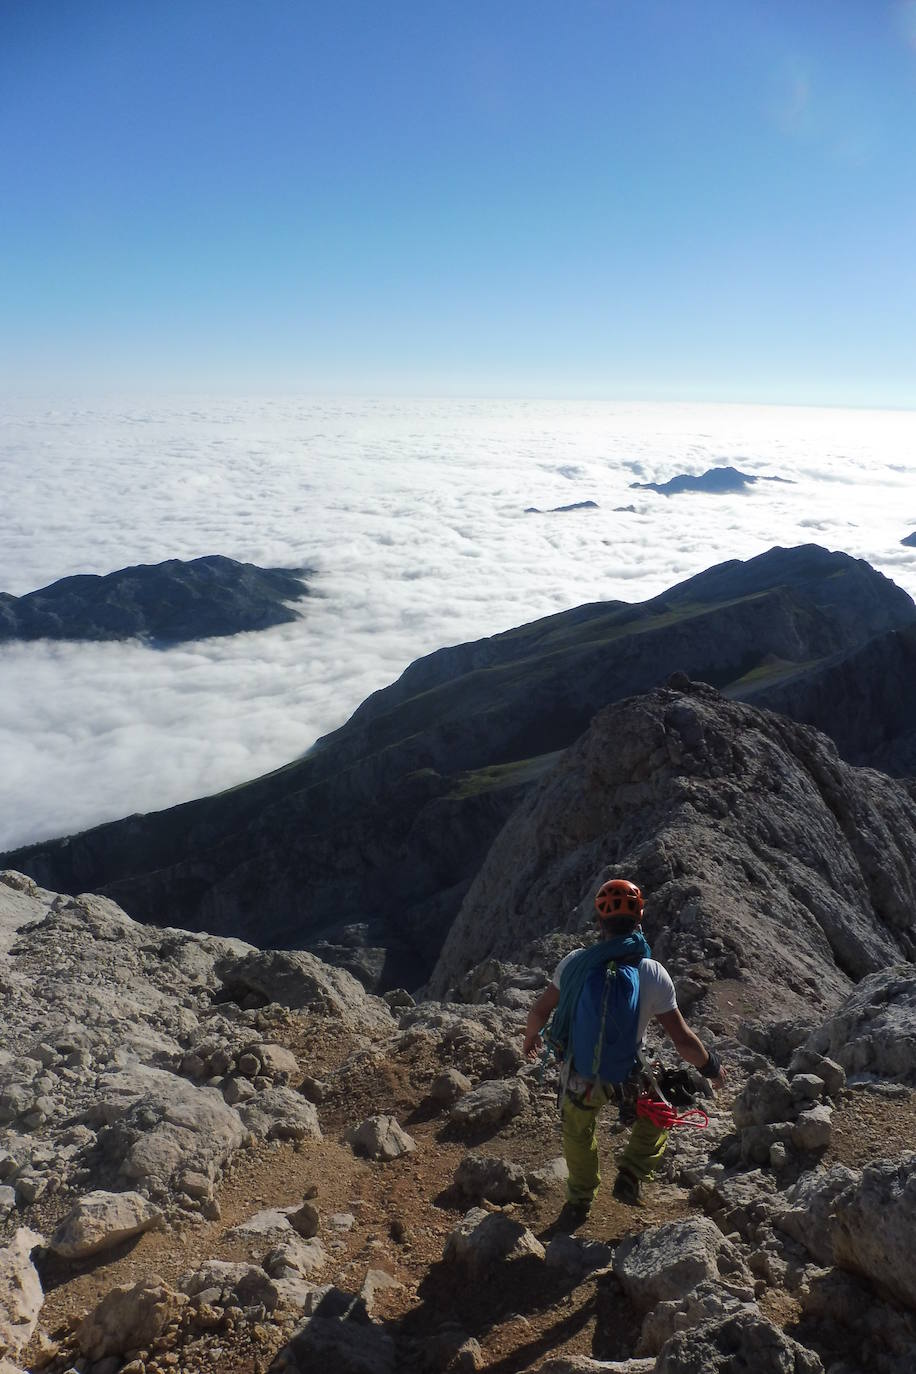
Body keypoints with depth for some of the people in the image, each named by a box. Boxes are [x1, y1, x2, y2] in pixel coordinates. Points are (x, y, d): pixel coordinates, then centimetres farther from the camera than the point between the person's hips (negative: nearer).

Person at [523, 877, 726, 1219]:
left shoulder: (575, 962, -17)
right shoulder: (653, 975, -21)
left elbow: (539, 1012, -5)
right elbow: (682, 1039, -15)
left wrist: (530, 1038, 16)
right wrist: (711, 1067, 4)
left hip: (579, 1077, 2)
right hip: (627, 1080, -1)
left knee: (577, 1130, 31)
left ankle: (579, 1202, 44)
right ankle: (631, 1175, 21)